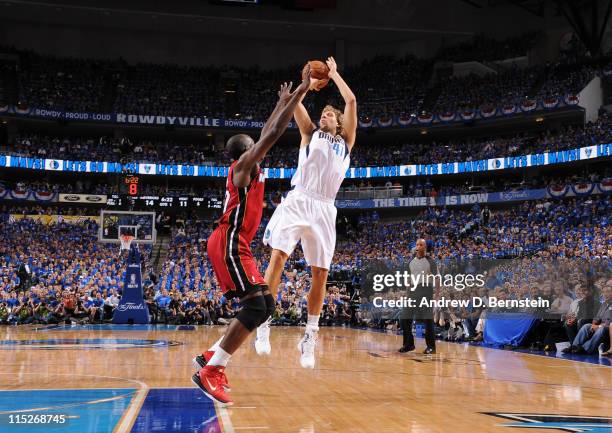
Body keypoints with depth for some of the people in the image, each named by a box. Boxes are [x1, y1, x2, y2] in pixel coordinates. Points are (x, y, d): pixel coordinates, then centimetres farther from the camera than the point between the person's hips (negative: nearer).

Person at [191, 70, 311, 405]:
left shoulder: (248, 166, 22)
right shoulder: (245, 162, -4)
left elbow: (267, 134, 35)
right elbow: (273, 135, -12)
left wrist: (283, 102, 38)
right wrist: (300, 93, -8)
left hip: (236, 246, 11)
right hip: (229, 244, -11)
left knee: (264, 305, 9)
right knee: (257, 306, -19)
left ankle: (212, 356, 13)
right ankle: (209, 372, -17)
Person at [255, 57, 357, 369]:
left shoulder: (346, 140, 20)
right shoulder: (310, 133, 19)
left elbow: (351, 101, 13)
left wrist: (334, 73, 22)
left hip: (324, 209, 1)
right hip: (297, 201, -1)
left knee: (320, 273, 0)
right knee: (278, 257, -18)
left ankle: (310, 336, 9)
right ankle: (264, 323, -13)